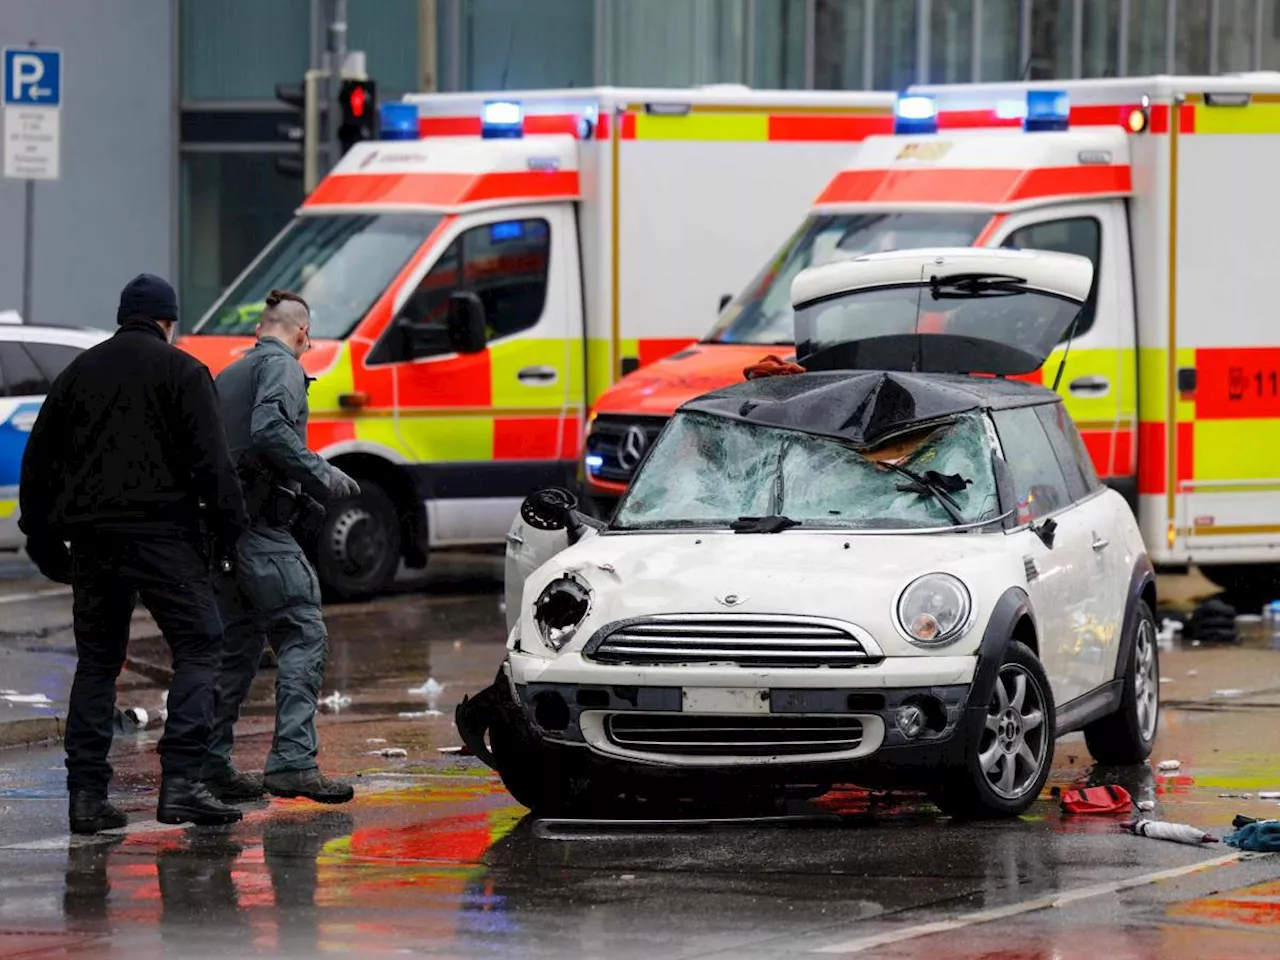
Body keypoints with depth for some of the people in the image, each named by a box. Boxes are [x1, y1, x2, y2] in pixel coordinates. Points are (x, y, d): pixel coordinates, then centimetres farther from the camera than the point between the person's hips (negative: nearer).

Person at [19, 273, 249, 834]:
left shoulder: (77, 373, 17)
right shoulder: (179, 370, 1)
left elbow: (37, 462, 18)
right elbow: (210, 458, -9)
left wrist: (43, 541, 22)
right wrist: (230, 525, -4)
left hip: (92, 536, 5)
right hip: (162, 534, -5)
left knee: (97, 661, 11)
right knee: (198, 646, -1)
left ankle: (86, 793, 4)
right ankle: (180, 782, -14)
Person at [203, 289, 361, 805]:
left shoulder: (227, 376, 23)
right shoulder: (281, 366, -4)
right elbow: (270, 429, -22)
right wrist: (324, 478, -16)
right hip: (261, 528, -9)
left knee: (236, 645, 13)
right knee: (303, 637, -10)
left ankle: (211, 765, 11)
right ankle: (293, 760, -20)